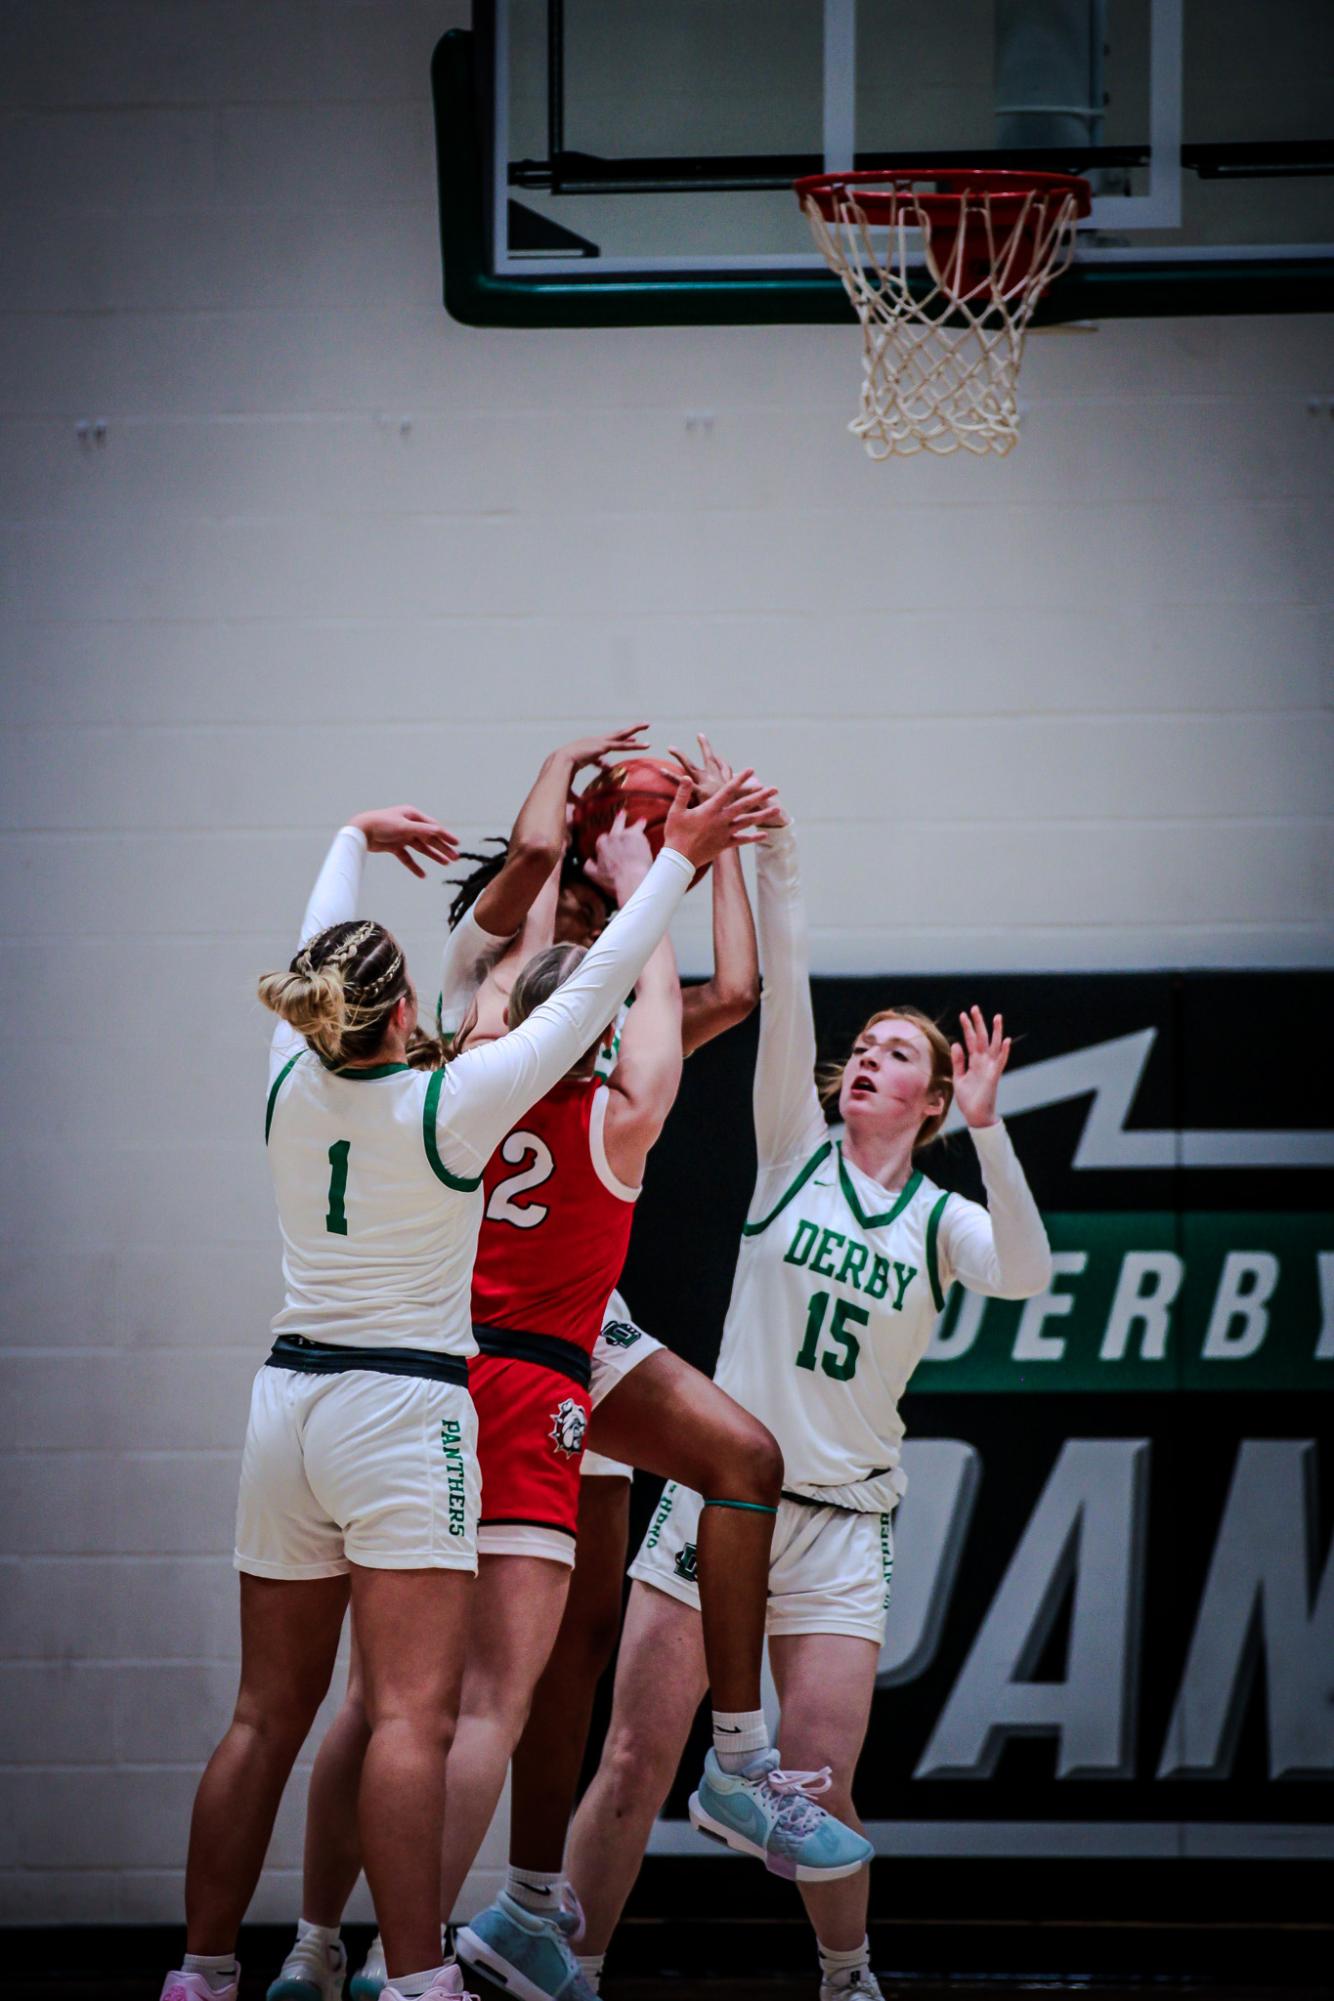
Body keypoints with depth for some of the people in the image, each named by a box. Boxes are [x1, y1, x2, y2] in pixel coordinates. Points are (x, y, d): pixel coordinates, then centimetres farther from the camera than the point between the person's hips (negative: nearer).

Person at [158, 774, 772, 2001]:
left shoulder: (292, 1085, 1)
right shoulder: (448, 1107, -12)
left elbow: (319, 947, 20)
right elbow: (594, 991, -7)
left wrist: (359, 839, 37)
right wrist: (677, 859, 1)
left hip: (290, 1401, 6)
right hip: (403, 1409, -6)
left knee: (267, 1716, 10)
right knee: (414, 1717, -12)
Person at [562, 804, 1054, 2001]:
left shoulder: (942, 1220, 6)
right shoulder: (795, 1152, 7)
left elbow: (1025, 1274, -15)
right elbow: (784, 999, -3)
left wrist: (987, 1128, -25)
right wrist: (774, 863, -13)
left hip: (841, 1524, 0)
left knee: (819, 1789, -5)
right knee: (636, 1762, -6)